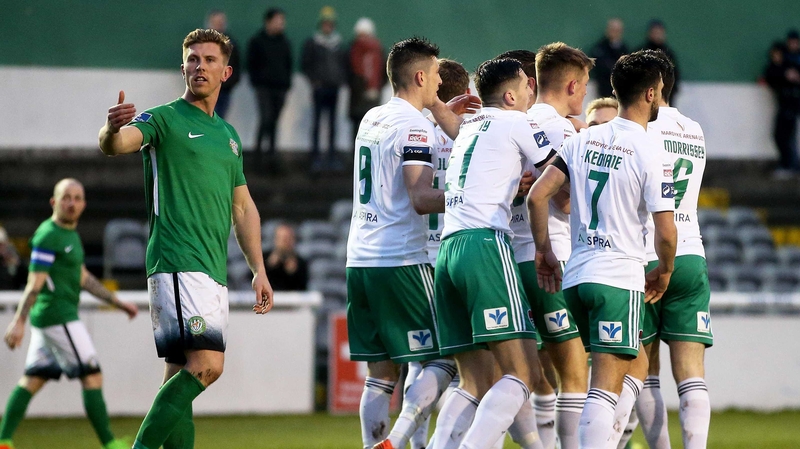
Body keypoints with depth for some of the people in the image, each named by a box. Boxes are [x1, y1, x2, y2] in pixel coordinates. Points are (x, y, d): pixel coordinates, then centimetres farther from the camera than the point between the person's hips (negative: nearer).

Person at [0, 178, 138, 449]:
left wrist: (118, 303, 25)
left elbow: (83, 278, 25)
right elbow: (35, 283, -19)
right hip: (57, 315, -10)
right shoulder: (48, 236, -13)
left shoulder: (70, 234, 17)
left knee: (33, 380, 8)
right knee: (92, 376, -8)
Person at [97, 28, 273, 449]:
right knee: (206, 363, -21)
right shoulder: (164, 119, -1)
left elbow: (243, 207, 26)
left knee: (183, 374, 7)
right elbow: (117, 143, -21)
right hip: (178, 265, -8)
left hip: (214, 271, 8)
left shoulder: (228, 134, 21)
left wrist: (258, 269, 20)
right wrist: (110, 129, -45)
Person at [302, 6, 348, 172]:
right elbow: (305, 64, 1)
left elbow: (345, 63, 17)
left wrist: (342, 79, 3)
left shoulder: (339, 44, 11)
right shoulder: (312, 43, 0)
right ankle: (315, 156, -2)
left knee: (332, 122, 7)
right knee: (317, 121, -4)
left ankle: (332, 156, 11)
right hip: (320, 88, -4)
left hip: (334, 88, 4)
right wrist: (314, 80, -8)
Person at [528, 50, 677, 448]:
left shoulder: (583, 140, 8)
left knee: (631, 367, 23)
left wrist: (544, 250, 16)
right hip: (620, 277, -6)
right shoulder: (650, 154, -9)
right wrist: (664, 272, 8)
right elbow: (665, 232, -11)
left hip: (575, 276, 6)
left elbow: (537, 196, 4)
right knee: (606, 388, -10)